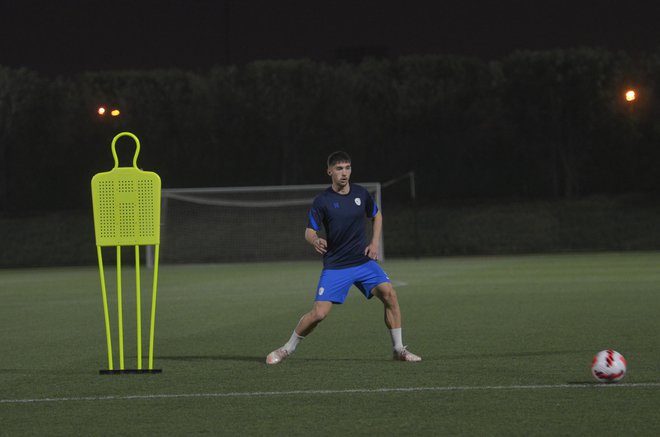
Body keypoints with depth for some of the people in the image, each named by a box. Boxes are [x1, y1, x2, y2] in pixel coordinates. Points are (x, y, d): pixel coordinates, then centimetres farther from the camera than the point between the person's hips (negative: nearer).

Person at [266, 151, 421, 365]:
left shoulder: (361, 193, 2)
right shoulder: (322, 201, -9)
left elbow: (376, 216, 19)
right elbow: (309, 231, -9)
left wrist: (375, 243, 6)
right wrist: (315, 240, -33)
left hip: (364, 261, 3)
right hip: (335, 265, -3)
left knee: (389, 294, -16)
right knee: (319, 313, -11)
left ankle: (398, 349, -2)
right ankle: (287, 349, 12)